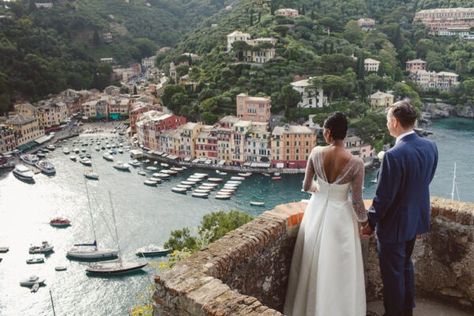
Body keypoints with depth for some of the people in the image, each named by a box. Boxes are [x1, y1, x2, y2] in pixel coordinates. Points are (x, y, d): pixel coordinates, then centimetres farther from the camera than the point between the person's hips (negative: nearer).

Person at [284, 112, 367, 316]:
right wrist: (365, 222, 4)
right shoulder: (356, 163, -21)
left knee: (313, 263, 21)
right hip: (340, 217, -3)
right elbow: (357, 201, -15)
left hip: (316, 212, 3)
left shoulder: (316, 153, -13)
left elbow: (306, 186, -1)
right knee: (339, 269, 14)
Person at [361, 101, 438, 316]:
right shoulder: (430, 147, -6)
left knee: (392, 273, 10)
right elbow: (426, 180, 7)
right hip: (416, 219, 8)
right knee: (405, 266, 26)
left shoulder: (394, 155, -29)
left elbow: (383, 197, -23)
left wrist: (370, 223, -10)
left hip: (394, 224, -8)